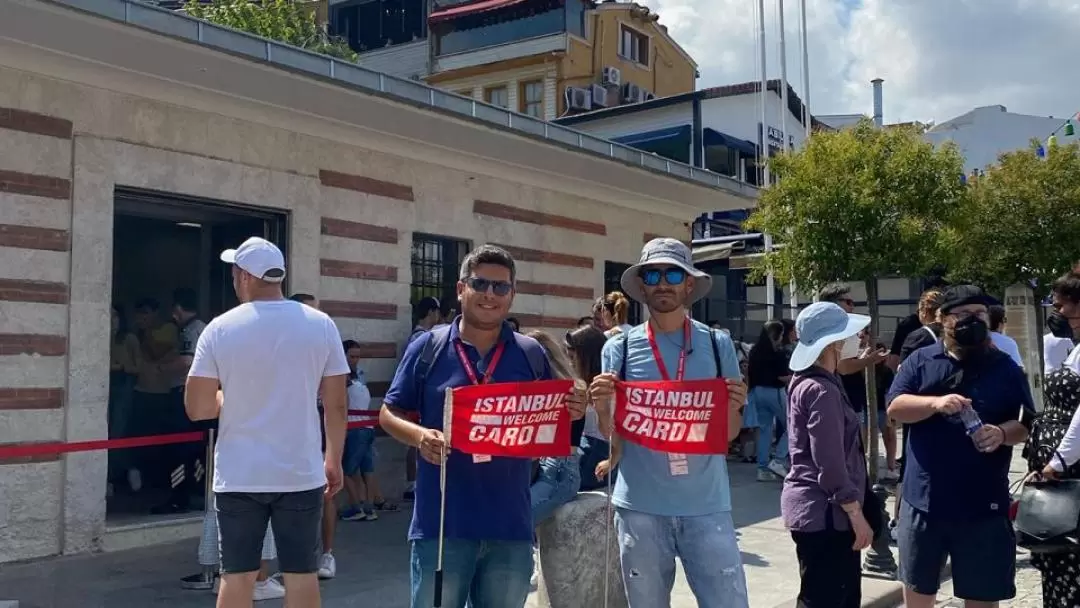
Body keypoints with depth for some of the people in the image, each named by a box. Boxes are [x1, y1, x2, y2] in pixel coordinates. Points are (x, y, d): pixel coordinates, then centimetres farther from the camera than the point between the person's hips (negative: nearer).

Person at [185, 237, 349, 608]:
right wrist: (334, 460, 10)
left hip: (239, 476, 0)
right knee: (301, 573, 9)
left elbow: (197, 407, -5)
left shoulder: (220, 329, -6)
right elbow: (336, 405, -1)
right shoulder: (321, 325, -3)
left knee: (237, 575, 10)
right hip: (301, 474, 1)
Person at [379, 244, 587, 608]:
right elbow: (389, 414, 3)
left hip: (510, 526, 2)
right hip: (441, 524, -2)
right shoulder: (427, 348, 0)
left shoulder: (532, 354, 6)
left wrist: (569, 413, -11)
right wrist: (419, 436, -17)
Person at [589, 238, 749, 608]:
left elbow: (729, 434, 7)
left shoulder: (717, 345, 3)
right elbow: (610, 433, 5)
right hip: (640, 506, 0)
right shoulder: (620, 348, 1)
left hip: (706, 505, 0)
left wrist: (733, 407, -14)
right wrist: (602, 407, -16)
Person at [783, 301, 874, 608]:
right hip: (823, 511, -10)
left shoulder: (806, 382, 12)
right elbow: (831, 463, -21)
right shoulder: (822, 391, -18)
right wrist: (856, 514, -16)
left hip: (815, 507, 10)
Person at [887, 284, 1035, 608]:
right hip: (924, 497, 0)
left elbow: (1025, 424, 3)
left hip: (984, 503, 0)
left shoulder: (1006, 368, 4)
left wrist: (1002, 433, -19)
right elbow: (895, 407, -6)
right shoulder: (920, 361, 2)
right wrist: (935, 403, -23)